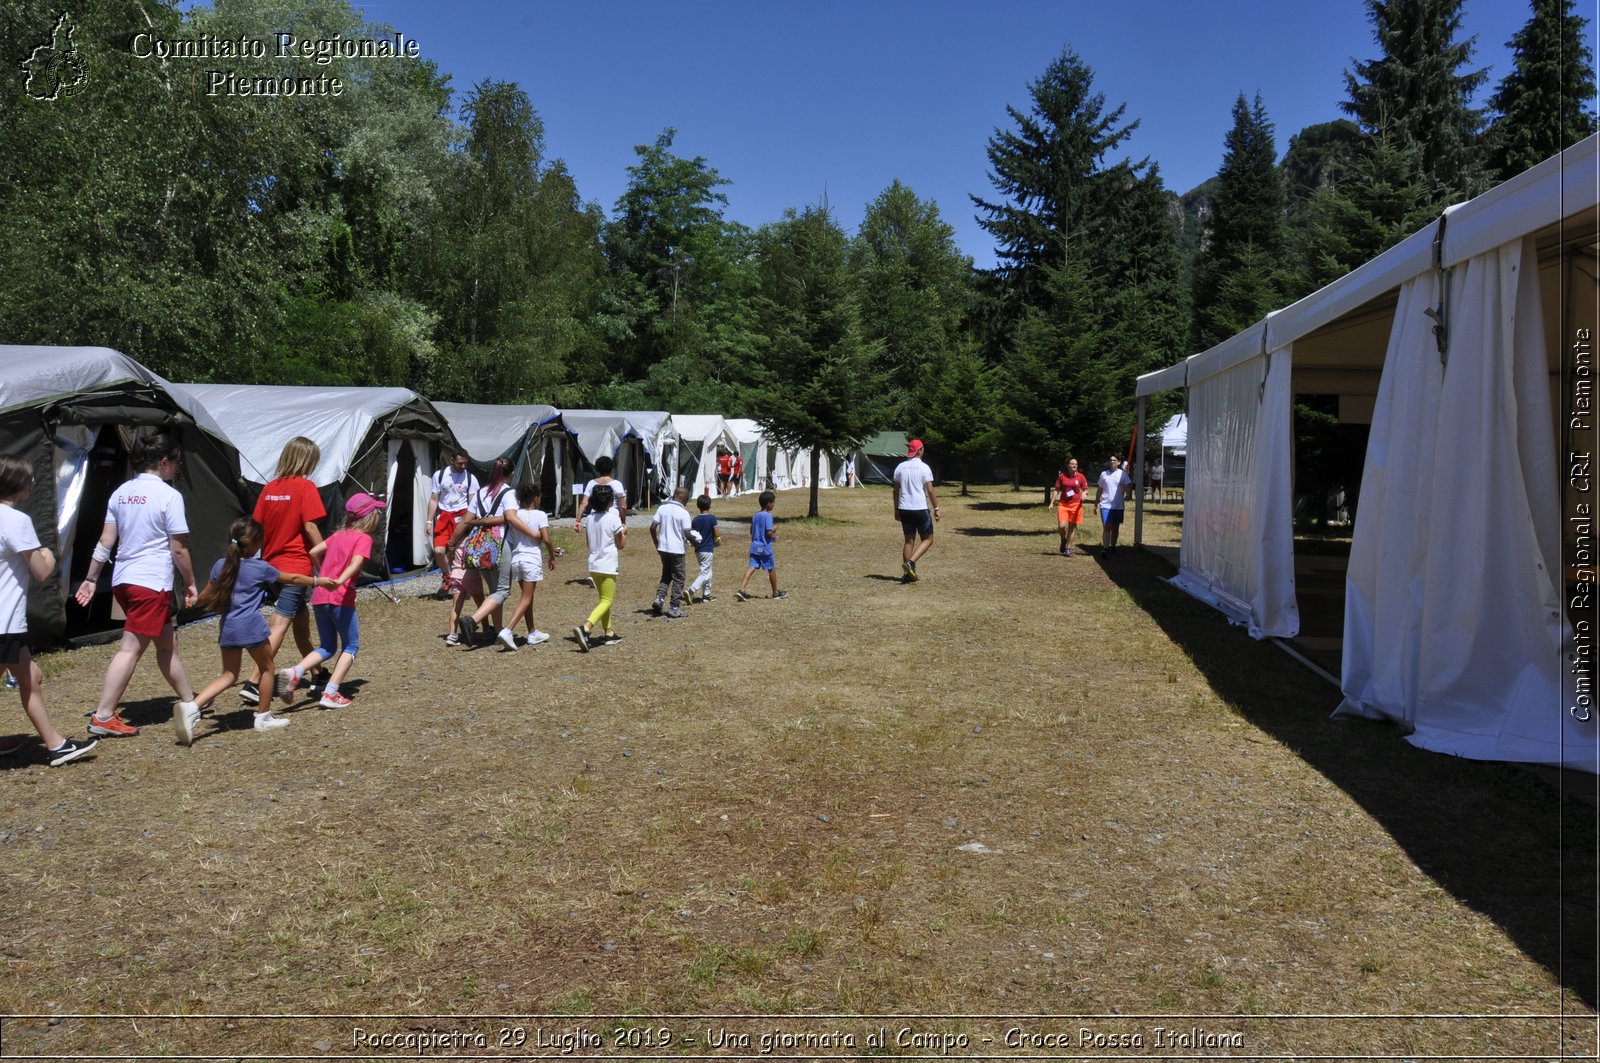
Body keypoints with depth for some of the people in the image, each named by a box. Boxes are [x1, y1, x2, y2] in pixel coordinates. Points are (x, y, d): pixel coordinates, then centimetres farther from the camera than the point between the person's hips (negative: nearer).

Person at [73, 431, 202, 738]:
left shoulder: (121, 493, 11)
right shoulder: (169, 496, -10)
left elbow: (105, 541, 10)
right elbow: (179, 548, -9)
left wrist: (90, 579, 16)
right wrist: (191, 583, 2)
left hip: (122, 581, 8)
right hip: (152, 583, -8)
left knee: (167, 643, 18)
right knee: (130, 649, -6)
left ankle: (189, 702, 28)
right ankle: (103, 717, -7)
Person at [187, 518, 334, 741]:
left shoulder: (220, 565, 8)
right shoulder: (260, 568, -2)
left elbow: (205, 598, 11)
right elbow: (292, 579, 9)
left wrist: (196, 602, 33)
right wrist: (317, 581, 23)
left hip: (227, 629, 5)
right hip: (251, 627, -5)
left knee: (229, 675, 11)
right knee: (266, 668, 15)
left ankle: (192, 708, -10)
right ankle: (263, 717, 21)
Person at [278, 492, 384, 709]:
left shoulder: (338, 535, 17)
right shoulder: (363, 538, -3)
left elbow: (313, 552, 16)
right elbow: (355, 563, -20)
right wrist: (339, 581, -35)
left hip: (319, 597, 7)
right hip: (341, 598, -7)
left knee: (327, 648, 17)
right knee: (351, 646, 8)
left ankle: (294, 673, -7)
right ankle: (331, 694, -1)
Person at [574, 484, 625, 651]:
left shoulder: (590, 518, 5)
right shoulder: (614, 519, -11)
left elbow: (588, 541, 13)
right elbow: (621, 545, -4)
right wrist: (624, 532, 12)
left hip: (593, 565, 7)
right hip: (608, 566, -7)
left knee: (605, 599, 21)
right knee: (606, 601, -5)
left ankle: (609, 632, 24)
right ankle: (585, 628, -25)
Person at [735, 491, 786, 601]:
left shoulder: (756, 515, 10)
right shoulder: (768, 516, -15)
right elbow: (769, 532, -23)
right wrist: (774, 530, -1)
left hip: (754, 547, 6)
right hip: (765, 547, -6)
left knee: (752, 567, 1)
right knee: (772, 569, 9)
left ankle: (741, 590, -14)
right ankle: (775, 593, 21)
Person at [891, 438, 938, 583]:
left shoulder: (900, 467, 7)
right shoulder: (924, 467, -8)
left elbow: (896, 490, 11)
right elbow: (930, 491, -11)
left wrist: (896, 509, 19)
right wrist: (936, 509, -3)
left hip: (904, 509, 5)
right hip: (921, 509, -5)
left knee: (909, 541, 11)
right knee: (927, 539, 7)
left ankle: (907, 574, 8)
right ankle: (910, 563, -13)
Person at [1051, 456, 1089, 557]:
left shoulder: (1081, 477, 1)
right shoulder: (1062, 476, 2)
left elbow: (1085, 490, 8)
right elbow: (1056, 490, 9)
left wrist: (1084, 494, -15)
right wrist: (1052, 502, 3)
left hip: (1076, 505, 0)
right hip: (1063, 504, 0)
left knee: (1072, 527, 4)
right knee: (1061, 526, -14)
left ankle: (1068, 548, 16)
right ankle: (1063, 540, 17)